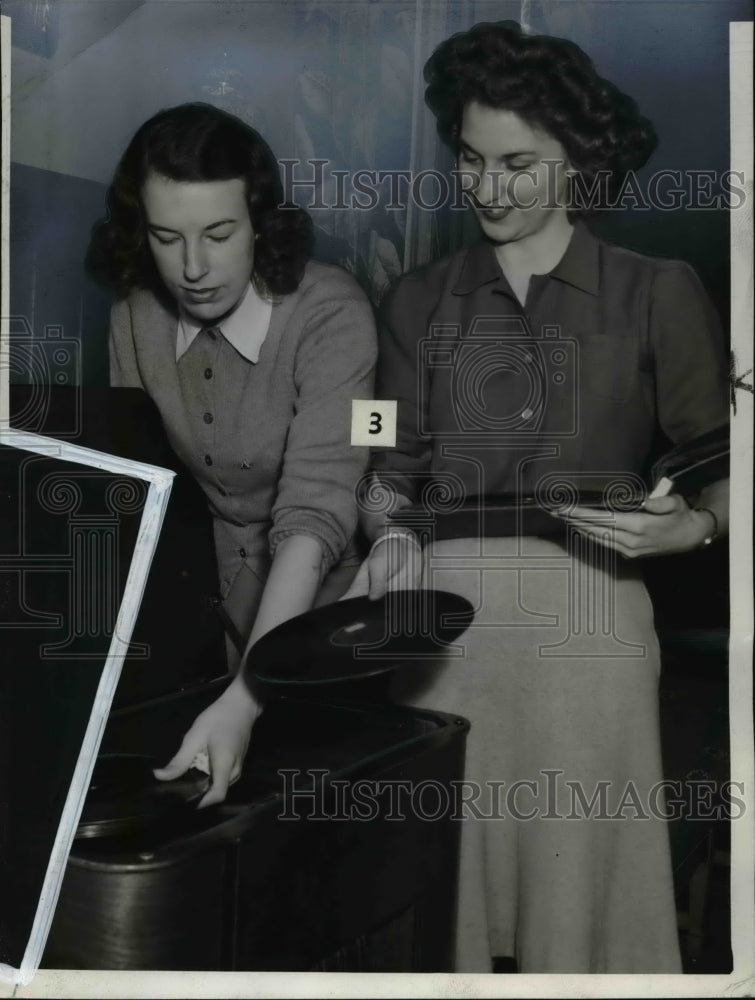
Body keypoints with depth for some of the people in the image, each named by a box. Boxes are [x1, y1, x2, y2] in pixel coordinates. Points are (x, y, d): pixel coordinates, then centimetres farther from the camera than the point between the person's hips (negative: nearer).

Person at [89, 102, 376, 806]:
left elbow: (314, 515, -28)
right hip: (204, 590, 4)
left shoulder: (331, 316, -20)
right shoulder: (136, 314, -5)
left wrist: (243, 701, -38)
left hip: (319, 602, -3)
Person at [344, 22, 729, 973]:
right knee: (440, 871, 7)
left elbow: (725, 479, 4)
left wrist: (686, 528, -15)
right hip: (445, 615, 2)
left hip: (586, 617, -2)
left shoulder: (657, 294, 4)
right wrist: (390, 537, -7)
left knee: (576, 869, 3)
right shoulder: (419, 302, 12)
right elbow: (389, 474, 12)